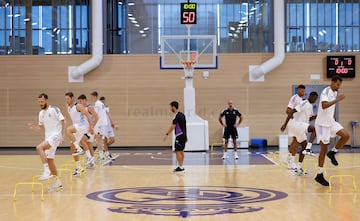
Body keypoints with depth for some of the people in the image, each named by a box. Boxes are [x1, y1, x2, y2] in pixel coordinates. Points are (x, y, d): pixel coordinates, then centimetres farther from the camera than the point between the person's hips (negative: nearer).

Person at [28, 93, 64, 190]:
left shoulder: (54, 109, -9)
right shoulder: (41, 113, 13)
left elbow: (63, 122, -9)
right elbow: (41, 127, 21)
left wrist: (63, 136, -16)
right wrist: (33, 127, 0)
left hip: (55, 135, -8)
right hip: (48, 137, 8)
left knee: (39, 147, -29)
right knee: (50, 160, 10)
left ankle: (46, 171, -31)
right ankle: (58, 182, 19)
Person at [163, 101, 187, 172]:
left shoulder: (176, 116, -15)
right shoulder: (182, 115, 14)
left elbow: (173, 126, -23)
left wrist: (167, 134, -24)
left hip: (179, 136, -9)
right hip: (183, 135, 9)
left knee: (178, 151, -6)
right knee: (181, 151, 13)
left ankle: (180, 167, -7)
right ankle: (181, 167, 18)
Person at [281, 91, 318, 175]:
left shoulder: (310, 106, 16)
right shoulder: (304, 103, -13)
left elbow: (310, 118, 27)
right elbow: (292, 112, -20)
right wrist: (285, 124, -24)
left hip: (301, 127, 10)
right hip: (297, 124, -10)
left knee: (304, 146, 10)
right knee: (314, 129, -24)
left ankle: (299, 167, 14)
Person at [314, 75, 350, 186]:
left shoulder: (335, 93, 9)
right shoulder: (325, 91, -17)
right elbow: (324, 105, -34)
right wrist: (337, 100, -34)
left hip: (331, 121, 8)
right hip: (322, 123, -8)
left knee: (346, 135, -11)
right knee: (324, 149, -4)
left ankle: (332, 153, 10)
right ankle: (320, 175, 4)